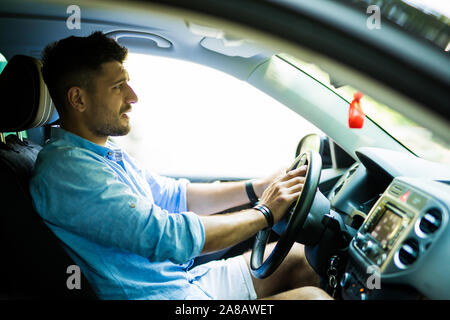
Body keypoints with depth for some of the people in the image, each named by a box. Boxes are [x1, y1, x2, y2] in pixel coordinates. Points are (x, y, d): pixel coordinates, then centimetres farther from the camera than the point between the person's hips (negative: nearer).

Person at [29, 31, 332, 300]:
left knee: (297, 257, 11)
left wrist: (258, 187, 9)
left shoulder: (109, 155, 12)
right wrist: (265, 212, -15)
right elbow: (170, 237, -27)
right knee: (311, 296, -16)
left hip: (187, 279, 10)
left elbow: (176, 196, 18)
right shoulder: (65, 169, -21)